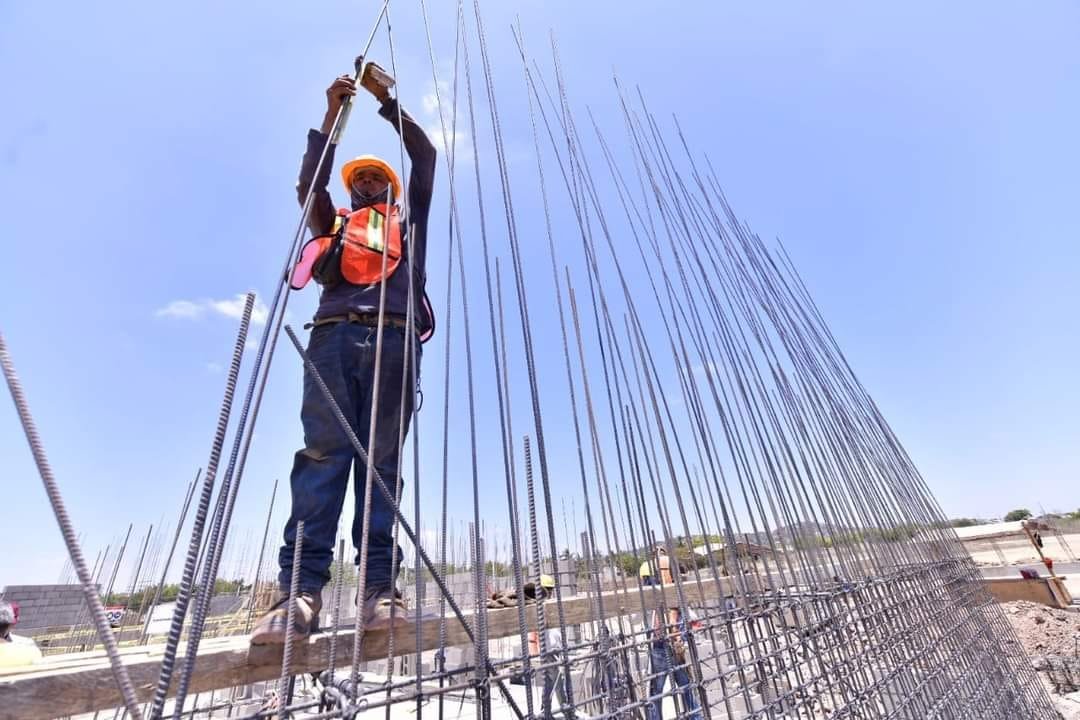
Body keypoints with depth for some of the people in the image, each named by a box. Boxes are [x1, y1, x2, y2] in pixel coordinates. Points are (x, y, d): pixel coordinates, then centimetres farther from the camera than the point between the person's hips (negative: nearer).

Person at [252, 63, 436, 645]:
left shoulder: (408, 223, 33)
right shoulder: (333, 225, 35)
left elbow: (425, 157, 32)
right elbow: (309, 182, 18)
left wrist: (387, 102, 34)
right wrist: (332, 114, 19)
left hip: (392, 339, -1)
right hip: (334, 336, 1)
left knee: (380, 459, -9)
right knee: (323, 452, -13)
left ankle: (380, 587, -11)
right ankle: (300, 588, -15)